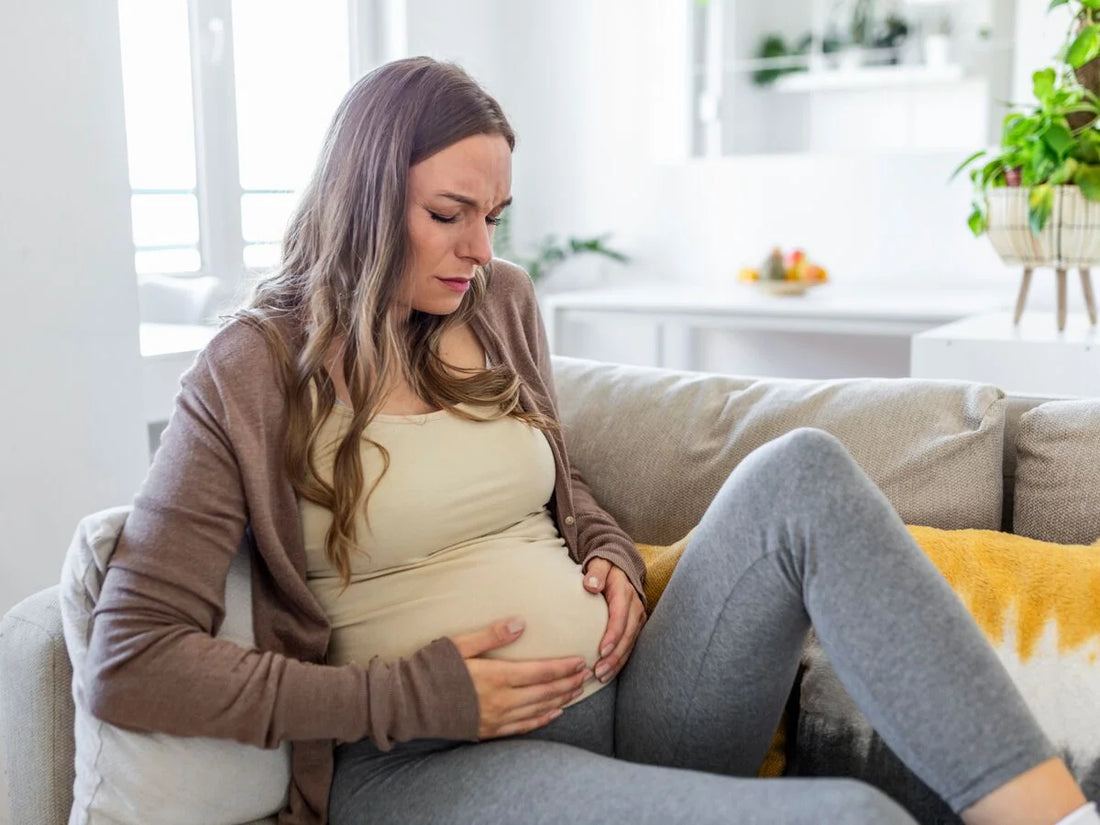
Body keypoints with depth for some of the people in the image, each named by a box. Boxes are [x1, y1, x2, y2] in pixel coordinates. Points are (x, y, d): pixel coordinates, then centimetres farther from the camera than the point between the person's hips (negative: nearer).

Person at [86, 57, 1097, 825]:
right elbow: (129, 664, -10)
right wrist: (417, 695, -14)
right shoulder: (253, 375, -5)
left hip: (624, 704, 6)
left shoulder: (500, 306, 11)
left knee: (799, 472, -19)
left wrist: (614, 557, 2)